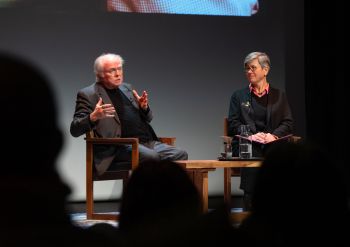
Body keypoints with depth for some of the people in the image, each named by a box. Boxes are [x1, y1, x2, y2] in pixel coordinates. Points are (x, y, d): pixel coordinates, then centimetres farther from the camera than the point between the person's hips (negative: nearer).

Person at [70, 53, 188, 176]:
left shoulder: (126, 88, 24)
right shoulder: (88, 94, 4)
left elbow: (147, 119, 30)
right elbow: (74, 130, -3)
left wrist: (144, 107, 5)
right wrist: (93, 117, -23)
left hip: (148, 142, 7)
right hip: (118, 147, -7)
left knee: (180, 155, -14)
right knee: (152, 157, -33)